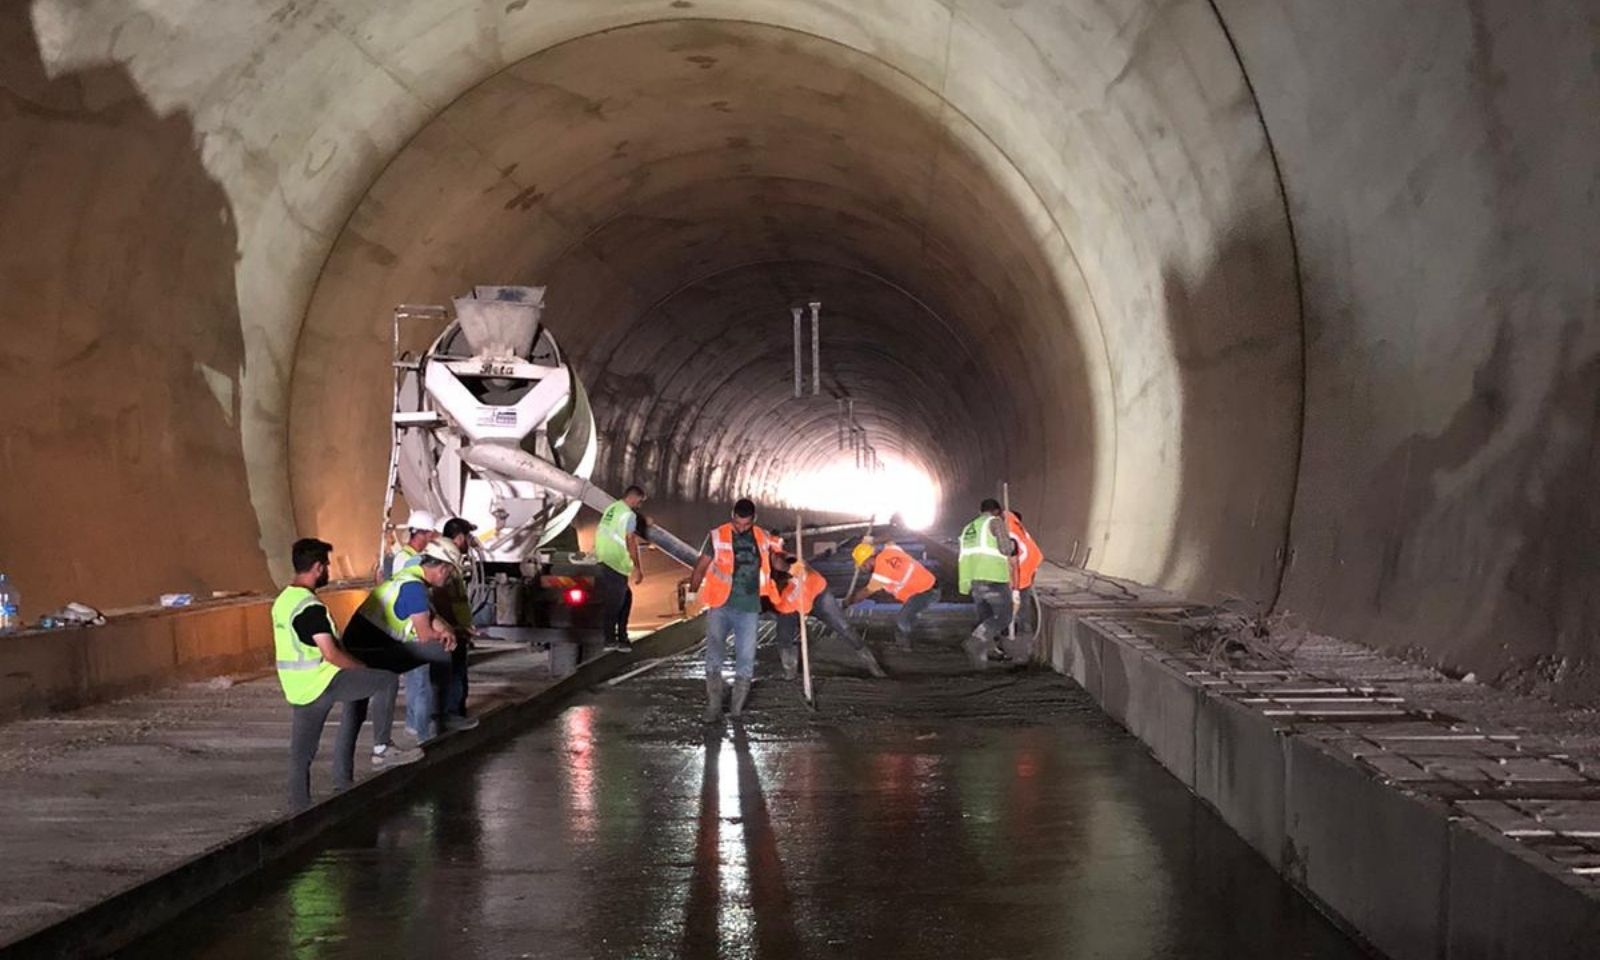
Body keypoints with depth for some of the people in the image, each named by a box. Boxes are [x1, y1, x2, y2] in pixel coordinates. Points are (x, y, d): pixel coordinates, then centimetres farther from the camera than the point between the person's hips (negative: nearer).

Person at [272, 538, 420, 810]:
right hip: (321, 683, -10)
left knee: (301, 750, 17)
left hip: (297, 687, 10)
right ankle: (383, 747, 0)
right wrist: (365, 669, -8)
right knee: (386, 680, -4)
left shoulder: (283, 601, 12)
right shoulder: (310, 607, -19)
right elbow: (330, 653, -23)